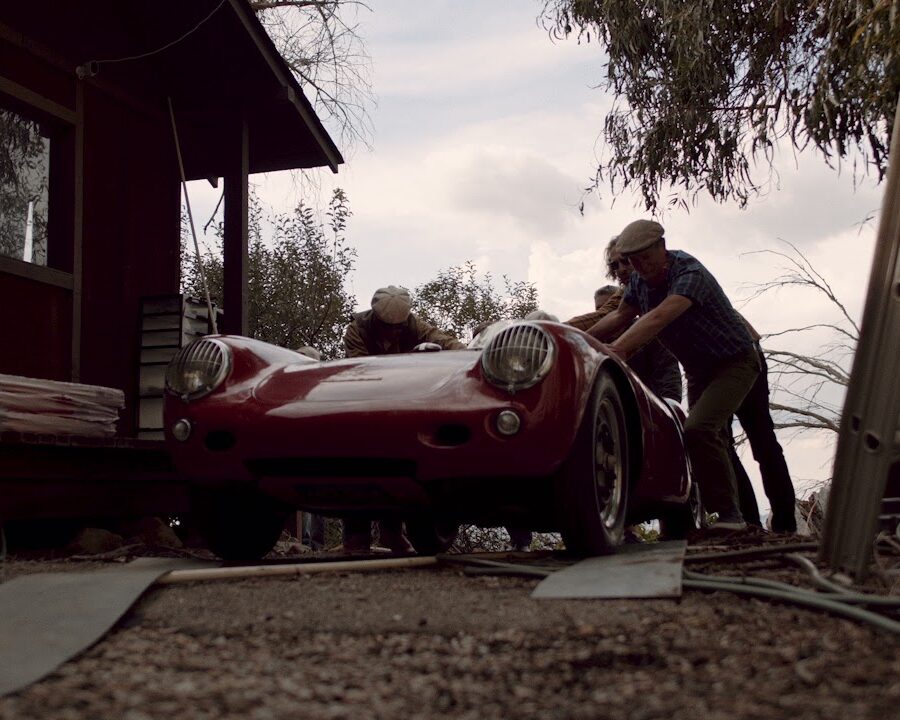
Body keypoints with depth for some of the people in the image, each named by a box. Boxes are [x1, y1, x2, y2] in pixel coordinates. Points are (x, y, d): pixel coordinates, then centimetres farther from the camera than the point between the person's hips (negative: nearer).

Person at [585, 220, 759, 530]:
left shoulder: (690, 272, -29)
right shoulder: (639, 279, -6)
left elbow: (660, 317, -43)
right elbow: (621, 316, 9)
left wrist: (616, 349, -54)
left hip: (734, 362, -8)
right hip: (698, 370, 8)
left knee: (698, 430, -26)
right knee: (705, 438, 11)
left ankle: (729, 513, -16)